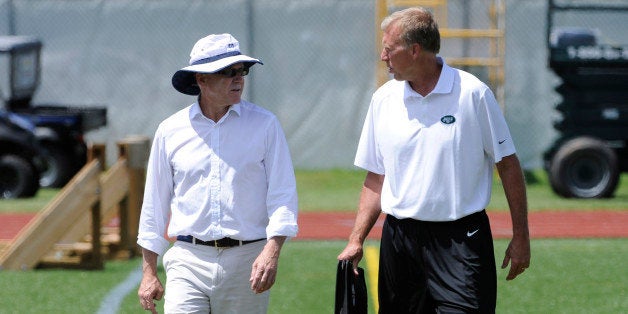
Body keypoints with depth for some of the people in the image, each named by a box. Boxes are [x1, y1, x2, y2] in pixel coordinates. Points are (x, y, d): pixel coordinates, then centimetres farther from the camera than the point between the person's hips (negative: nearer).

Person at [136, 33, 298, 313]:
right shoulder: (170, 131, 7)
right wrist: (149, 273, 9)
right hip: (189, 260, 0)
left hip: (247, 259, 0)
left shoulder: (264, 125, 4)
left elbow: (282, 195, -2)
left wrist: (272, 251, -17)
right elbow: (154, 204, 13)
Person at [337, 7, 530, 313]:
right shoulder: (384, 99, 6)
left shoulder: (472, 93, -5)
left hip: (461, 241, -4)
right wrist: (356, 240, 4)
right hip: (400, 239, 4)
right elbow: (377, 178, 12)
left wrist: (520, 236, -3)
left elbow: (507, 164, -1)